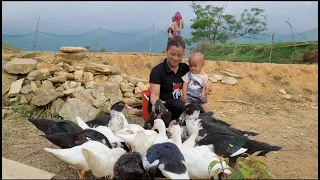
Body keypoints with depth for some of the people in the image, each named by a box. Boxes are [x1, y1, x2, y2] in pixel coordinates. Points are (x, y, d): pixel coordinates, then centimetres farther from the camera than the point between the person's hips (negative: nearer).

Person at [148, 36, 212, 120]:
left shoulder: (185, 68, 6)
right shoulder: (157, 70, -8)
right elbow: (154, 94, -15)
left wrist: (207, 81, -7)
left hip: (178, 106, 5)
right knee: (180, 104, -32)